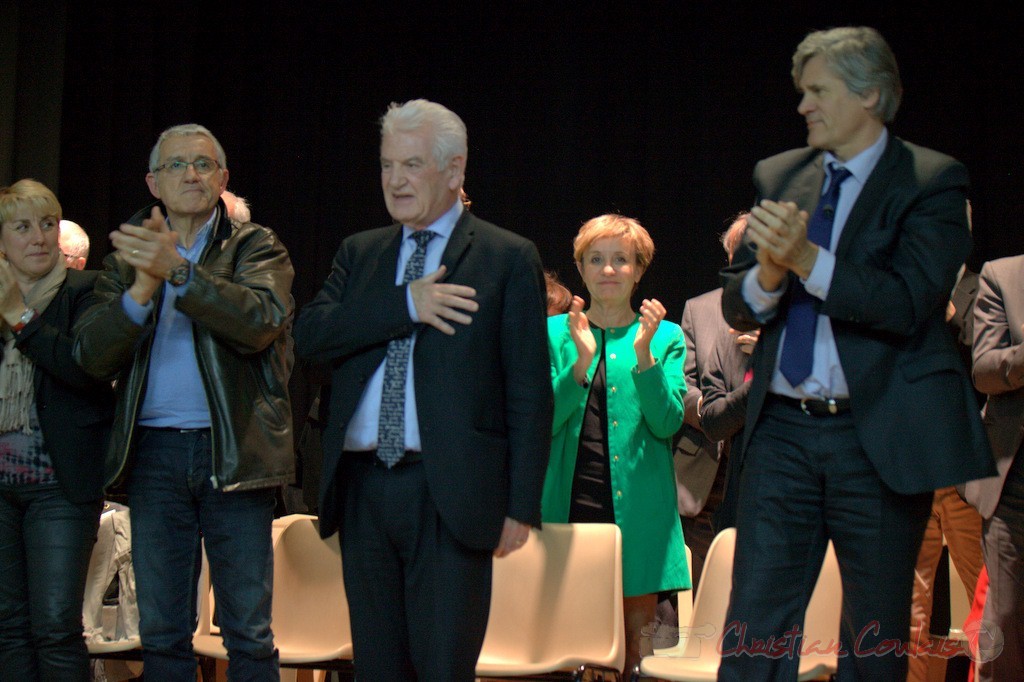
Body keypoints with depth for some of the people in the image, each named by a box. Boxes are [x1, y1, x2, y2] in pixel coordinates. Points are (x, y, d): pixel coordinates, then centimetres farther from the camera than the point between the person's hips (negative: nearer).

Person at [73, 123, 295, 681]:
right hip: (153, 453, 3)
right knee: (160, 632, 8)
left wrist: (178, 270, -24)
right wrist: (143, 286, -17)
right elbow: (91, 356, 0)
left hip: (233, 452, -2)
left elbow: (264, 321, -15)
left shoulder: (255, 247, 6)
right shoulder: (128, 254, 12)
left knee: (248, 631, 1)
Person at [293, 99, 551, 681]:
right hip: (362, 488, 5)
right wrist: (406, 304, -12)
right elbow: (310, 336, 0)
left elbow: (530, 393, -3)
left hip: (448, 495, -5)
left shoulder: (508, 259, 2)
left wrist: (520, 505, -9)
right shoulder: (360, 252, 16)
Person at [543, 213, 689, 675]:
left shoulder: (666, 337, 8)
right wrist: (581, 361, -15)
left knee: (634, 628, -1)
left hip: (636, 505, 0)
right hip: (568, 502, 0)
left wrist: (643, 354, -16)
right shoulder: (555, 333, 10)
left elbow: (666, 424, -3)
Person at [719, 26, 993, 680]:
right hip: (783, 429, 4)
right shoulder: (779, 177, 13)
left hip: (880, 433, -4)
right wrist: (768, 275, -13)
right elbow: (736, 305, 9)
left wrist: (807, 260, -23)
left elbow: (907, 303, -16)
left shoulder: (932, 180, -3)